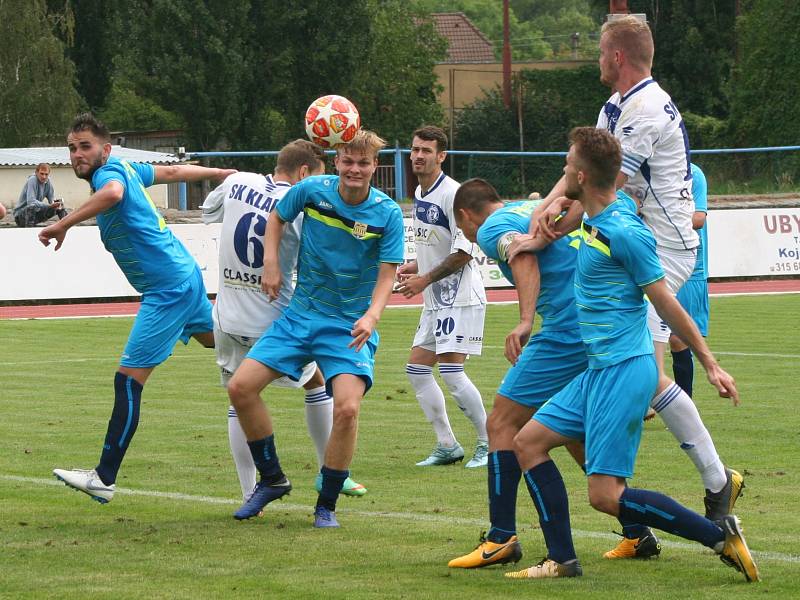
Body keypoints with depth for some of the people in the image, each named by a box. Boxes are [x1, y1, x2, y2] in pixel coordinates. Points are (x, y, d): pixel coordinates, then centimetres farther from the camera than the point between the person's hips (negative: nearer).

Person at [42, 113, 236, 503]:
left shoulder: (109, 172, -21)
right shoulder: (126, 169, 8)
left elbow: (113, 192, -47)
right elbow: (173, 171, 24)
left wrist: (63, 225, -42)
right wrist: (222, 173, 38)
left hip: (167, 290, -10)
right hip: (185, 274, 10)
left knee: (129, 380, -13)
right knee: (214, 337, 36)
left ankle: (104, 478, -16)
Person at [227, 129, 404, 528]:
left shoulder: (388, 214, -11)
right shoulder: (311, 191, -6)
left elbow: (386, 276, -10)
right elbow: (277, 218, 14)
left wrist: (371, 316, -28)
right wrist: (271, 264, 0)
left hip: (350, 327, -3)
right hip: (301, 315, 3)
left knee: (347, 407, -24)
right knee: (240, 387, -8)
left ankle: (327, 505, -4)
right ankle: (271, 479, 13)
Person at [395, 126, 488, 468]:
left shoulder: (451, 193, -16)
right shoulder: (420, 194, 13)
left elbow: (464, 251, -19)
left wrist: (426, 279, -16)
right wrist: (413, 267, 8)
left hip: (459, 297, -10)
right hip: (436, 300, 10)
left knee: (451, 371, -14)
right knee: (417, 369, 7)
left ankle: (489, 443, -2)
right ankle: (447, 445, 14)